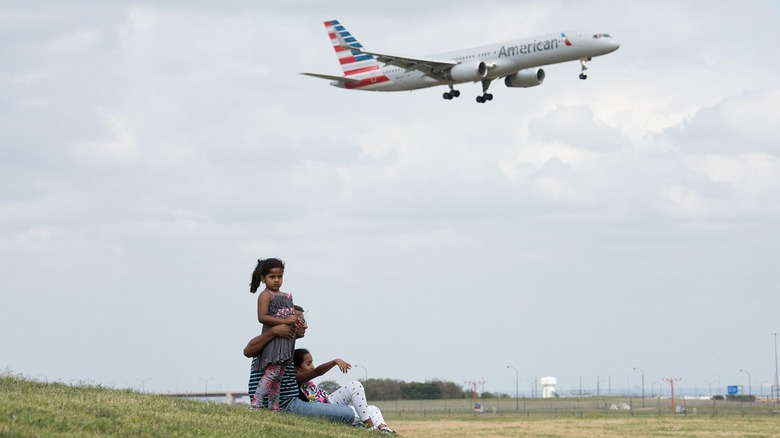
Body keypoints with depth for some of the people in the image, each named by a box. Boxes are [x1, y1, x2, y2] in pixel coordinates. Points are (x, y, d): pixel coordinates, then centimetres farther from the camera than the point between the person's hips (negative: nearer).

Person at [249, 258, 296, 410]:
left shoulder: (287, 297, 19)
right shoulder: (266, 295, -5)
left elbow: (291, 316, 26)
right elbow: (262, 317, -16)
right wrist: (284, 321, -21)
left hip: (286, 340, 8)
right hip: (273, 338, -8)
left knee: (278, 376, 8)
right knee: (272, 372, -19)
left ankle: (274, 407, 10)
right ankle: (256, 403, -21)